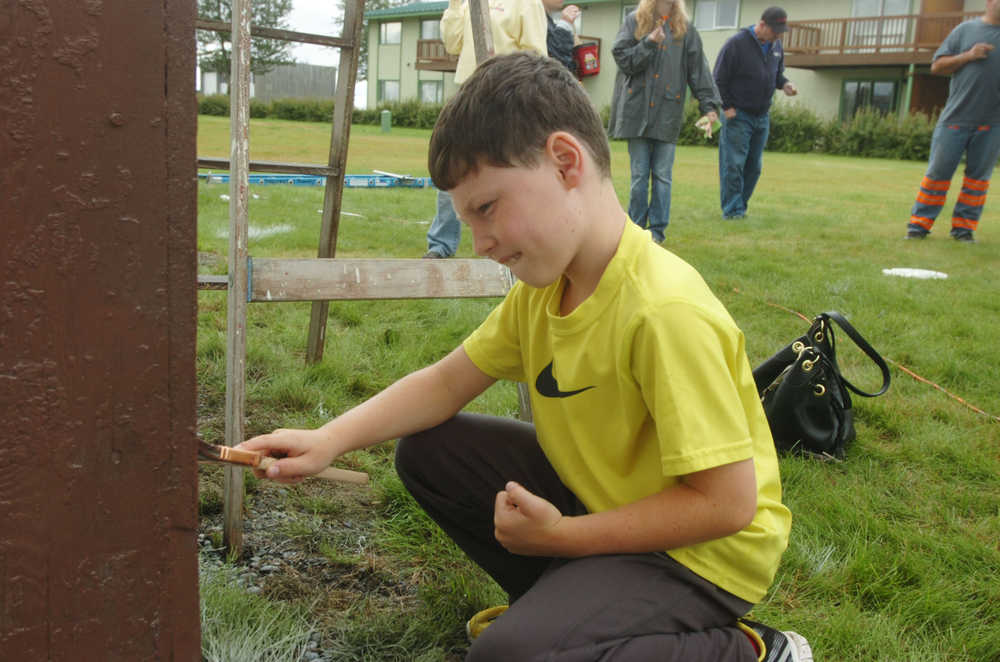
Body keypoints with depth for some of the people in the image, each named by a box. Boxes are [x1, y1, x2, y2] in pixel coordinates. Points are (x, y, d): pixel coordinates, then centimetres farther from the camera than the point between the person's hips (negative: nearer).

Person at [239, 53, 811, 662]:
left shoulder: (665, 312, -30)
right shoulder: (542, 285, -3)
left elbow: (727, 503, -27)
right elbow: (448, 382, 5)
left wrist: (562, 535, -19)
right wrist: (328, 441, -9)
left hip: (701, 551, -8)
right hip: (597, 494, 8)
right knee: (428, 451, 4)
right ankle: (564, 596, 9)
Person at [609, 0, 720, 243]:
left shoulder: (684, 28, 9)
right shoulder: (634, 21, 7)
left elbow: (698, 68, 6)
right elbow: (623, 59, 0)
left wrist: (709, 104, -2)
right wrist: (649, 43, -13)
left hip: (668, 113, 1)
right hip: (638, 111, 0)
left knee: (663, 175, 1)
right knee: (639, 175, 2)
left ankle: (657, 230, 9)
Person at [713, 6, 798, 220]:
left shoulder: (776, 46, 9)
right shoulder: (736, 43, -11)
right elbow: (719, 79, -9)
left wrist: (785, 84, -1)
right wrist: (727, 107, -12)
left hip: (762, 116, 7)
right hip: (738, 115, -7)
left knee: (754, 166, 9)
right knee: (733, 164, -7)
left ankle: (740, 204, 18)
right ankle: (732, 209, -2)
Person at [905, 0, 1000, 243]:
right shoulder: (966, 30, 6)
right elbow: (937, 66, 5)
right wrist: (967, 56, -10)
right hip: (956, 119, -2)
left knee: (978, 176, 4)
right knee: (938, 172, 1)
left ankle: (964, 227, 13)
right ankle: (919, 224, 8)